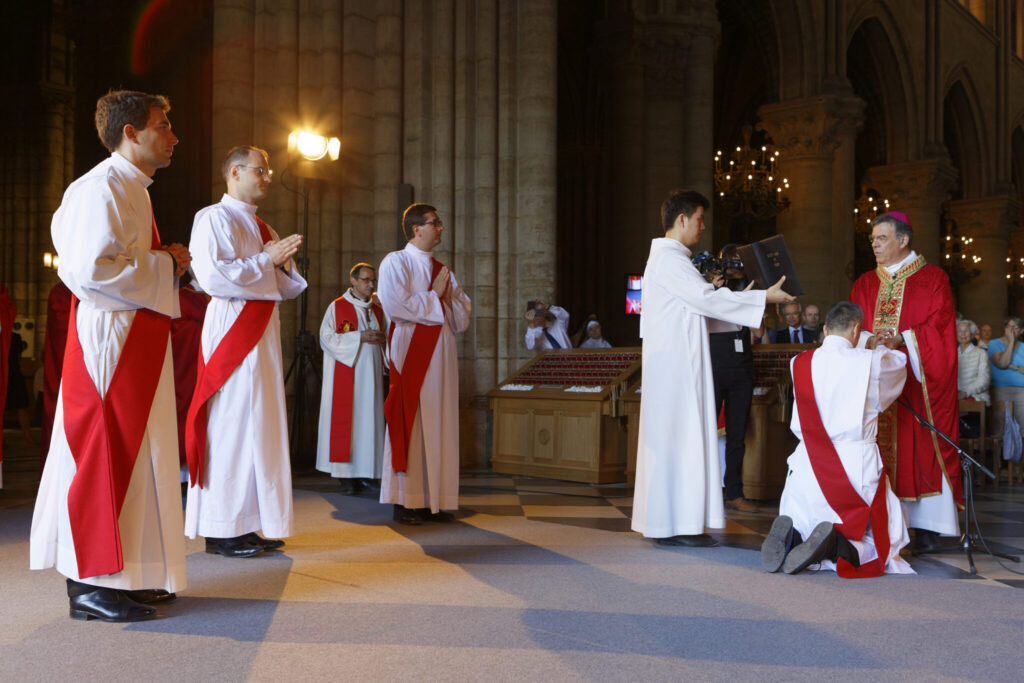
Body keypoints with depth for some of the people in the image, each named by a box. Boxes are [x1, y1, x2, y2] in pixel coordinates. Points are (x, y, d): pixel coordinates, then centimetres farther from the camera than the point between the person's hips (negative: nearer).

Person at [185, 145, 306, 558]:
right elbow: (212, 276, -18)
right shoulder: (215, 218, -4)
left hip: (263, 332, 9)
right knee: (231, 423, -9)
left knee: (259, 426, 7)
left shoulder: (262, 228, 22)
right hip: (232, 330, -9)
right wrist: (267, 258, -13)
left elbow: (286, 289, 21)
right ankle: (221, 531, -3)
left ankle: (247, 524, 14)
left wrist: (283, 263, 1)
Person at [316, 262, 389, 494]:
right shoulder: (337, 307, 0)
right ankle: (346, 476, -3)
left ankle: (365, 472, 7)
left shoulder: (377, 309, 15)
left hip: (371, 375, 5)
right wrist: (360, 337, -14)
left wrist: (382, 338, -5)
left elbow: (387, 337, 19)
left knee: (369, 420, 1)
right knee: (346, 421, -6)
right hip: (345, 375, -4)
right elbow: (327, 338, -8)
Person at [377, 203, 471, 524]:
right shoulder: (396, 262, 0)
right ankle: (405, 502, -2)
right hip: (410, 350, -6)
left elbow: (462, 320, 17)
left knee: (440, 425, 4)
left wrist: (449, 298, -2)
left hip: (441, 353, 6)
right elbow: (396, 306, -16)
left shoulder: (443, 271, 20)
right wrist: (435, 297, -5)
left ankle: (435, 500, 8)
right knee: (410, 424, -6)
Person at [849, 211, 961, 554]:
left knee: (919, 449, -5)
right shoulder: (865, 284, 17)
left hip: (918, 379, -4)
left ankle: (925, 528, 0)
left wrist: (902, 339, -19)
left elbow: (939, 328, -5)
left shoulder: (932, 278, 4)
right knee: (879, 451, 0)